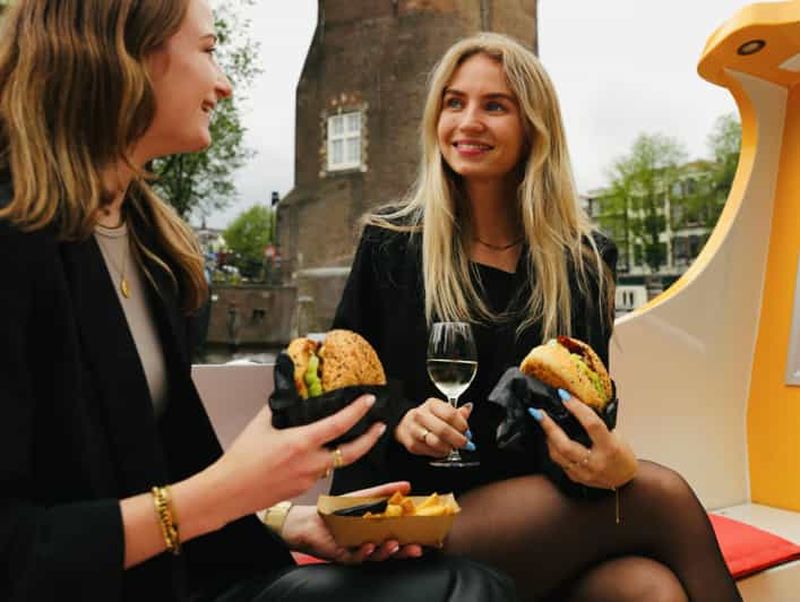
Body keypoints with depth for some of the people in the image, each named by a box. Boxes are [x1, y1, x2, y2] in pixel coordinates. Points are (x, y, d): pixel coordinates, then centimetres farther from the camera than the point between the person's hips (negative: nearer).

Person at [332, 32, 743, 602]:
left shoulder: (583, 259, 5)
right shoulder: (391, 243, 0)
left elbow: (593, 404, 3)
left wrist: (610, 462, -20)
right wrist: (398, 422, -18)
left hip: (535, 508, 3)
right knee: (662, 497, -23)